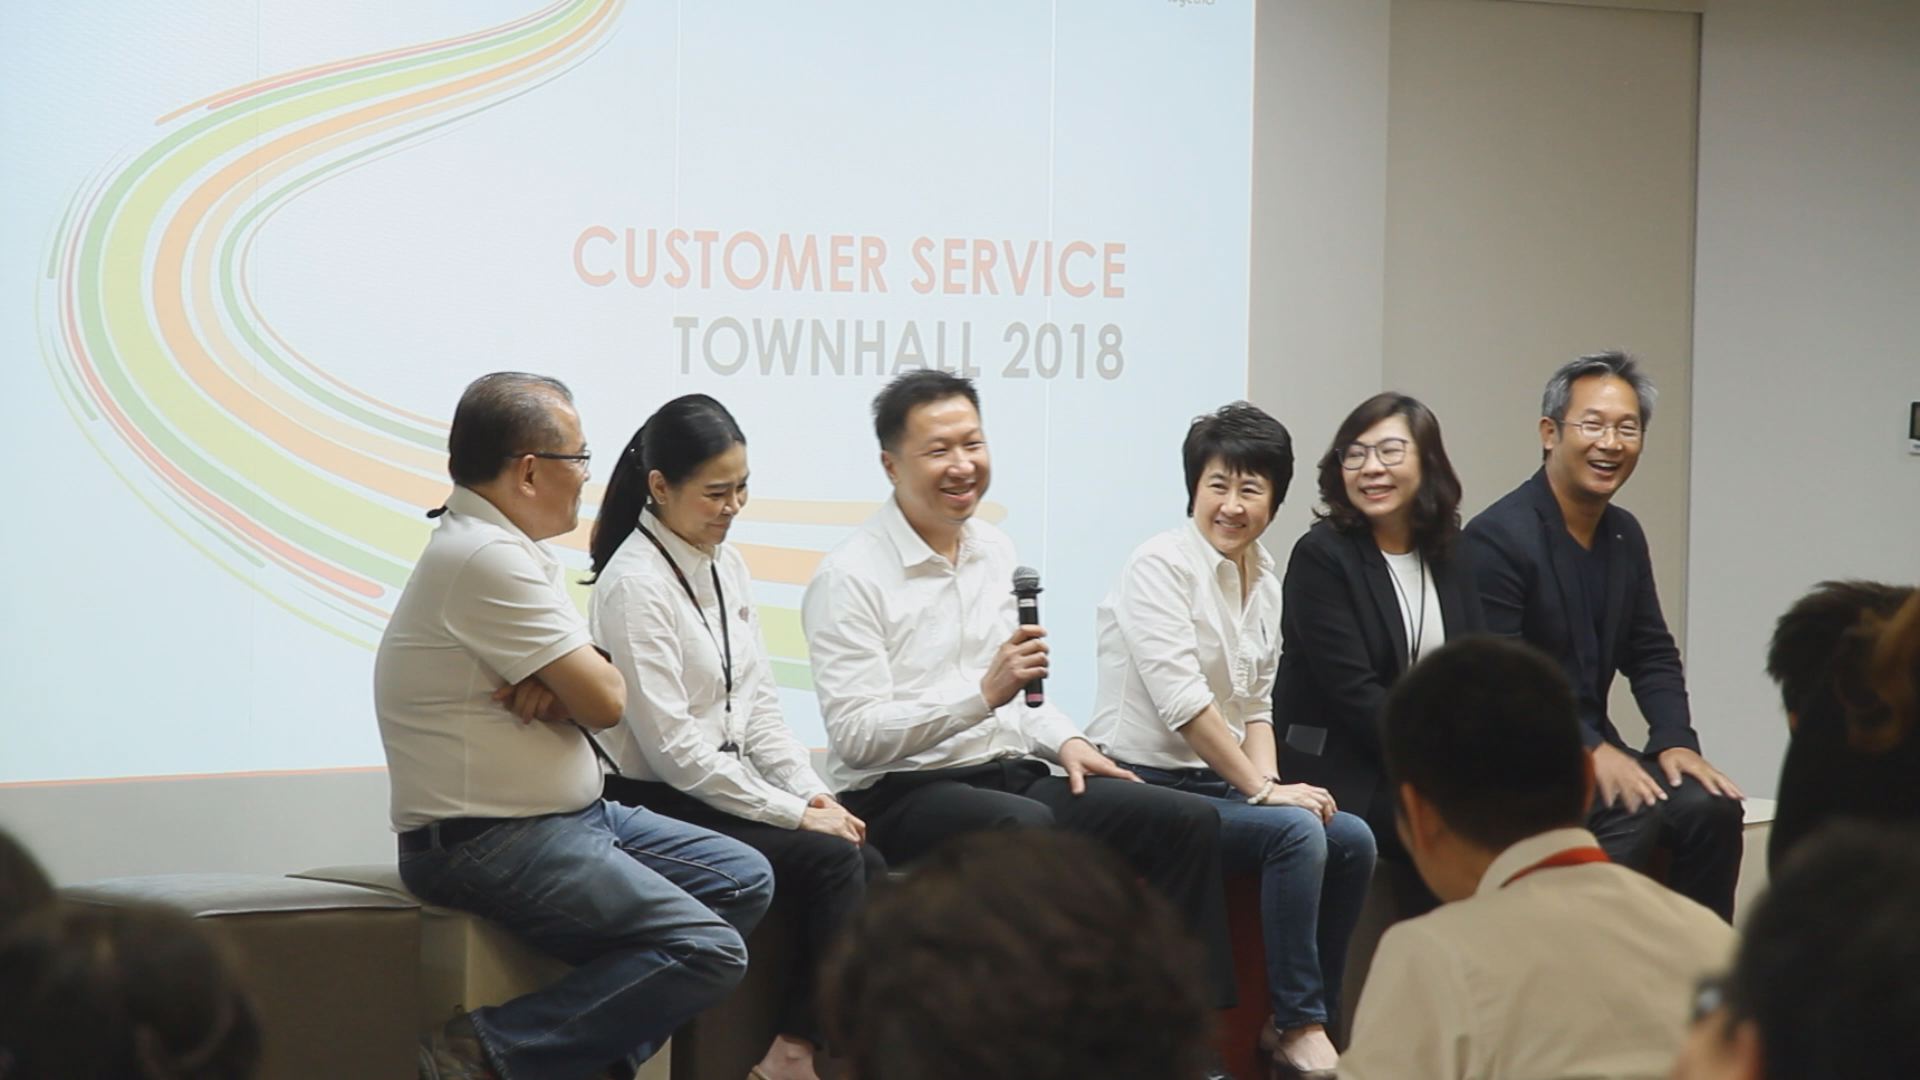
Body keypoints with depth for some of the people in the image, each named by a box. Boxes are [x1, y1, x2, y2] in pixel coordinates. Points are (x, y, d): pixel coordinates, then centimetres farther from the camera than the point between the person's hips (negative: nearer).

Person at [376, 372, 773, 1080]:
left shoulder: (501, 545, 13)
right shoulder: (488, 560, -20)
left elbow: (588, 691, 12)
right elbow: (605, 702, -17)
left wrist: (558, 693, -11)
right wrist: (576, 689, 5)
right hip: (486, 843, -11)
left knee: (744, 880, 11)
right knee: (709, 952, -20)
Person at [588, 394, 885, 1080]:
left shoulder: (726, 564, 10)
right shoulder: (634, 583, -15)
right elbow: (670, 746, -18)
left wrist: (814, 794, -2)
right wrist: (794, 814, -17)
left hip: (726, 793, 8)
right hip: (660, 807, -7)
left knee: (868, 867, -14)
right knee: (831, 861, -22)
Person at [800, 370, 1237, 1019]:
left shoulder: (996, 551, 15)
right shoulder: (850, 577, -9)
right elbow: (856, 734, -16)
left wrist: (1064, 740, 5)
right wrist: (984, 694, -24)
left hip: (1009, 774, 7)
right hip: (898, 795, -7)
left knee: (1188, 819, -11)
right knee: (1026, 825, -39)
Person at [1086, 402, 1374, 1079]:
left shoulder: (1264, 581, 12)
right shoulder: (1159, 566, -12)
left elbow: (1256, 705, 15)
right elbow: (1182, 699, -20)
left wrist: (1269, 781, -4)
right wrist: (1263, 789, -18)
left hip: (1217, 786, 8)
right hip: (1145, 787, -8)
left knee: (1352, 840, -10)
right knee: (1297, 831, -25)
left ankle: (1301, 1024, 1)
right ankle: (1299, 1026, -14)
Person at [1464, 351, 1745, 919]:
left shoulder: (1625, 535, 12)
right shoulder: (1497, 536, -14)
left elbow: (1652, 654, 16)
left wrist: (1675, 741, -3)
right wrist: (1592, 750, -23)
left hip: (1592, 747, 8)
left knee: (1710, 807, -14)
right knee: (1634, 817, -29)